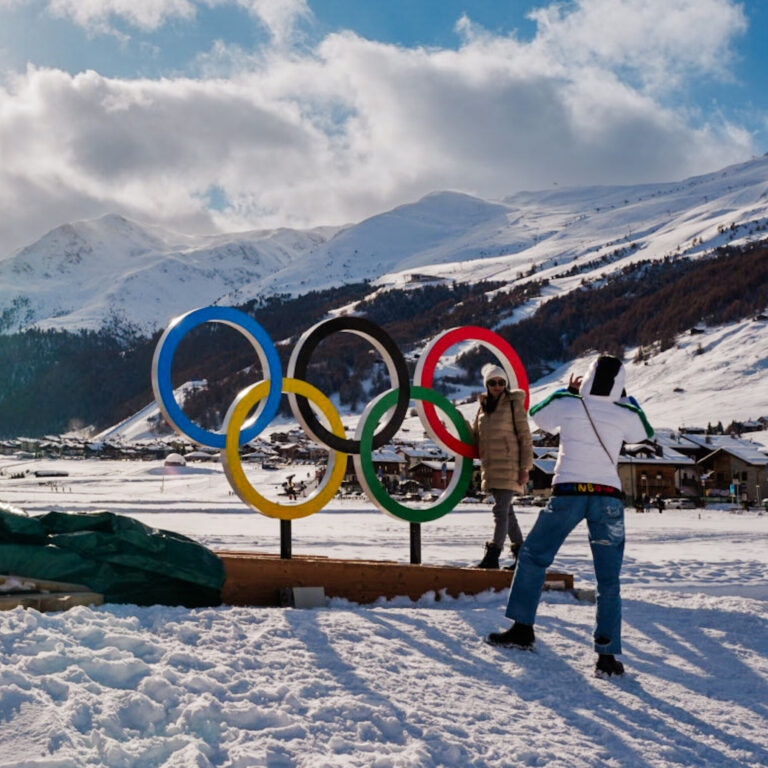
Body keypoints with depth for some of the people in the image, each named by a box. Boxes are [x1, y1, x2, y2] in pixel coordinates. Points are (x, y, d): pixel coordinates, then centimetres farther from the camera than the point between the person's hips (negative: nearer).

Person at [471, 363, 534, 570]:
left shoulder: (514, 403, -4)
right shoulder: (483, 406, 15)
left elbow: (525, 437, -6)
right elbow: (476, 436, 21)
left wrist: (525, 467, -11)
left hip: (508, 465, -7)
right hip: (490, 466, 7)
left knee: (501, 510, -11)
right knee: (506, 511, 12)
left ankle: (492, 556, -12)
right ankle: (520, 552, 21)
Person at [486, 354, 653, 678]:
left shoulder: (567, 405, 0)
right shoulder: (625, 415, 2)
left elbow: (538, 415, 21)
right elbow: (643, 433, 25)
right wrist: (626, 399, 31)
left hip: (568, 493, -1)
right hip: (608, 497, 1)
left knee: (533, 556, 18)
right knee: (608, 580, 4)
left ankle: (522, 628, 19)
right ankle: (607, 655, -2)